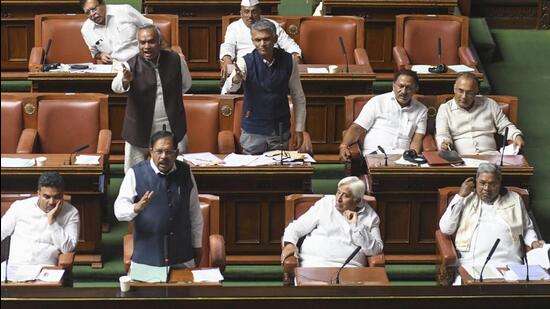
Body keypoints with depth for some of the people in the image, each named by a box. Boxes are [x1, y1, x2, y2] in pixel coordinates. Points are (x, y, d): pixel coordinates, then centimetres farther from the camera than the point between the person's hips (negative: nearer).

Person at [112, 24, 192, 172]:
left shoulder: (176, 60, -4)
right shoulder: (131, 65, -11)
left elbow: (186, 85, 14)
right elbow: (116, 87, -31)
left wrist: (169, 98, 7)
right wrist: (125, 80, -52)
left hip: (173, 130, 2)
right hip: (140, 131, -2)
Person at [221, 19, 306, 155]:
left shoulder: (288, 61, -5)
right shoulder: (245, 62, -10)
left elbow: (298, 97, 3)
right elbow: (226, 91, -24)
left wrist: (299, 130, 2)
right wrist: (236, 79, -45)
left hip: (281, 131, 1)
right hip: (253, 132, -1)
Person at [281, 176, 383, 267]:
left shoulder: (370, 217, 10)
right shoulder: (325, 203, 11)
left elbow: (375, 250, 1)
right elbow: (297, 227, 12)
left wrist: (356, 225, -5)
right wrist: (289, 243, -8)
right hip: (313, 262, 0)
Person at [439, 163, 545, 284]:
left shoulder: (514, 200, 17)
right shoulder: (466, 199, 13)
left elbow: (527, 229, 27)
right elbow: (446, 229, 3)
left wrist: (533, 242, 5)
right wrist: (460, 196, 3)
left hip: (508, 264, 1)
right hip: (472, 264, 0)